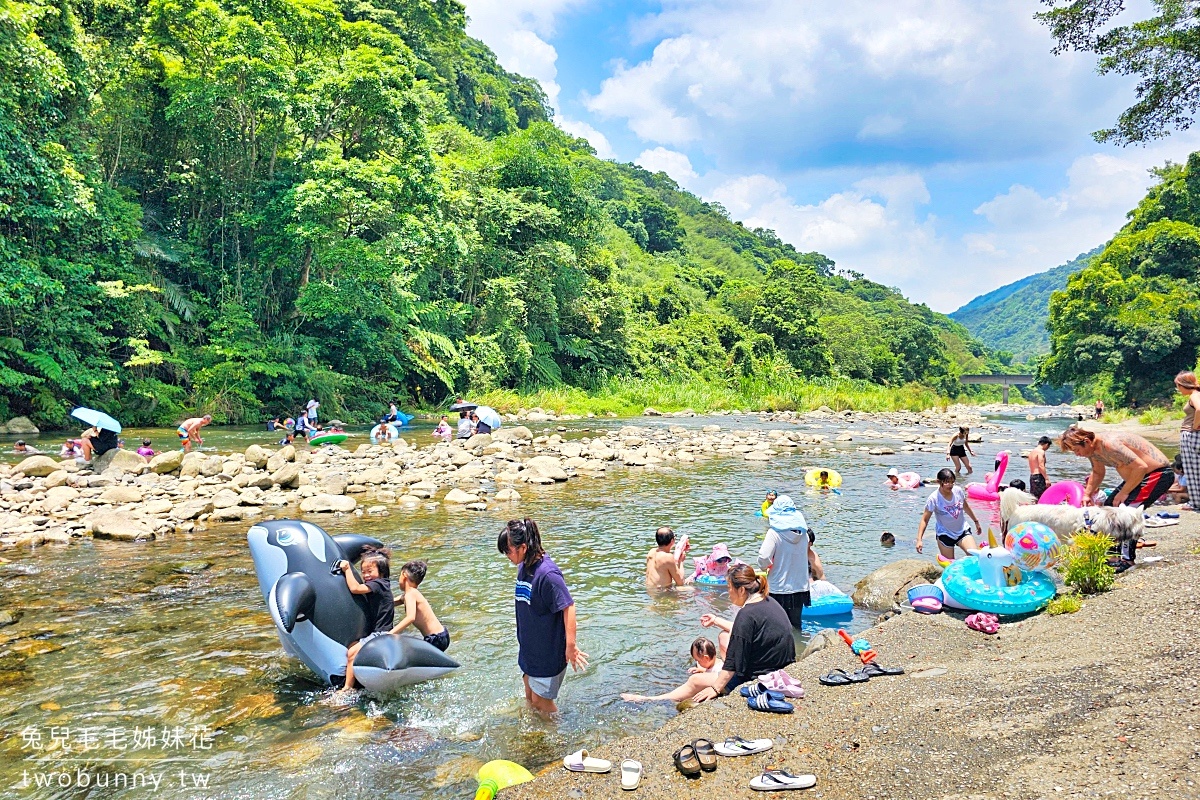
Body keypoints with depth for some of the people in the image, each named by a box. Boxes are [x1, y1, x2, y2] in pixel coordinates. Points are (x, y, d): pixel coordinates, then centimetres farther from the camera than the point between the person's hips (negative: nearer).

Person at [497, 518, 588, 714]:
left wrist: (571, 646, -26)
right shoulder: (523, 567, 0)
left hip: (549, 652, -8)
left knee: (541, 700, 7)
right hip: (529, 647, 8)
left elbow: (568, 607, -26)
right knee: (530, 698, 20)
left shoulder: (547, 573, -27)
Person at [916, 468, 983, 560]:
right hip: (945, 534, -3)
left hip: (962, 530, 3)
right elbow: (925, 520, -16)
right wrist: (919, 540, -24)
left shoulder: (958, 491, -9)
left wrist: (976, 521, 24)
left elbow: (966, 507, 12)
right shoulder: (933, 499, -20)